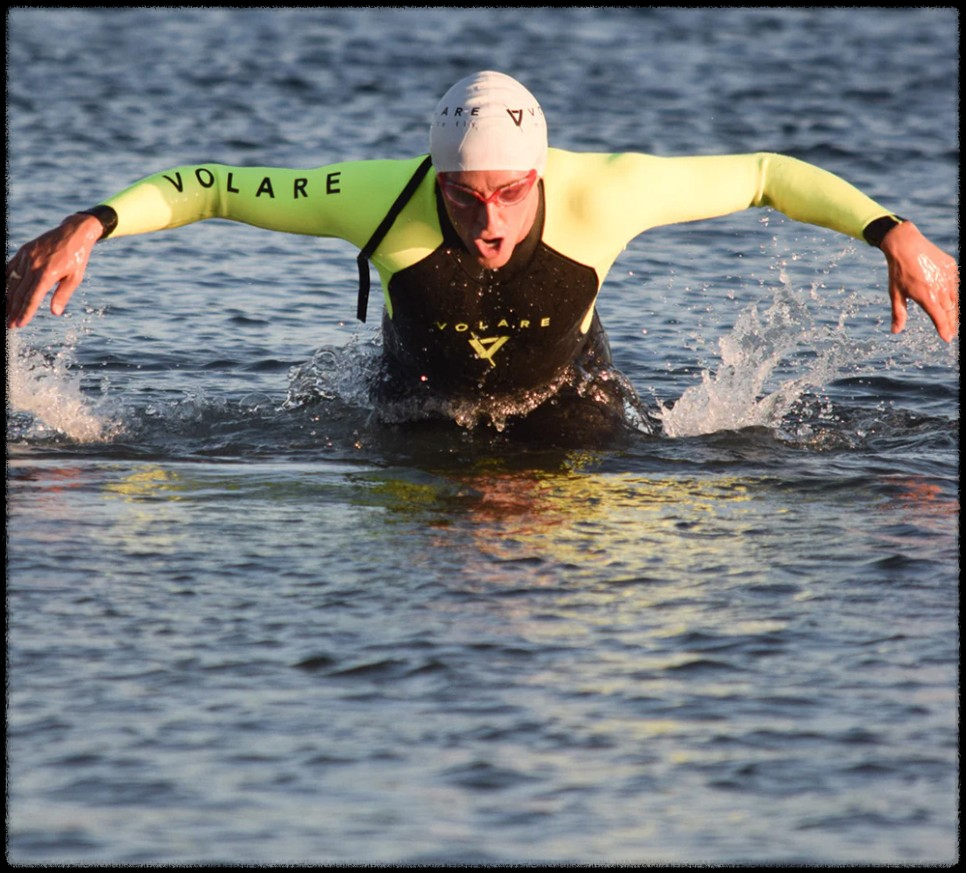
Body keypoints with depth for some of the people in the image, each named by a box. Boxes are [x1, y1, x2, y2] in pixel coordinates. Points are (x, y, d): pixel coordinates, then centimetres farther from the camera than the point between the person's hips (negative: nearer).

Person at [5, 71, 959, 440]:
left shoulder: (602, 193, -35)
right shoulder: (385, 198, -36)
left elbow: (767, 175, -21)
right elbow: (207, 186, -25)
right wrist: (90, 226, -39)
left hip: (566, 397, 0)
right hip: (423, 402, 0)